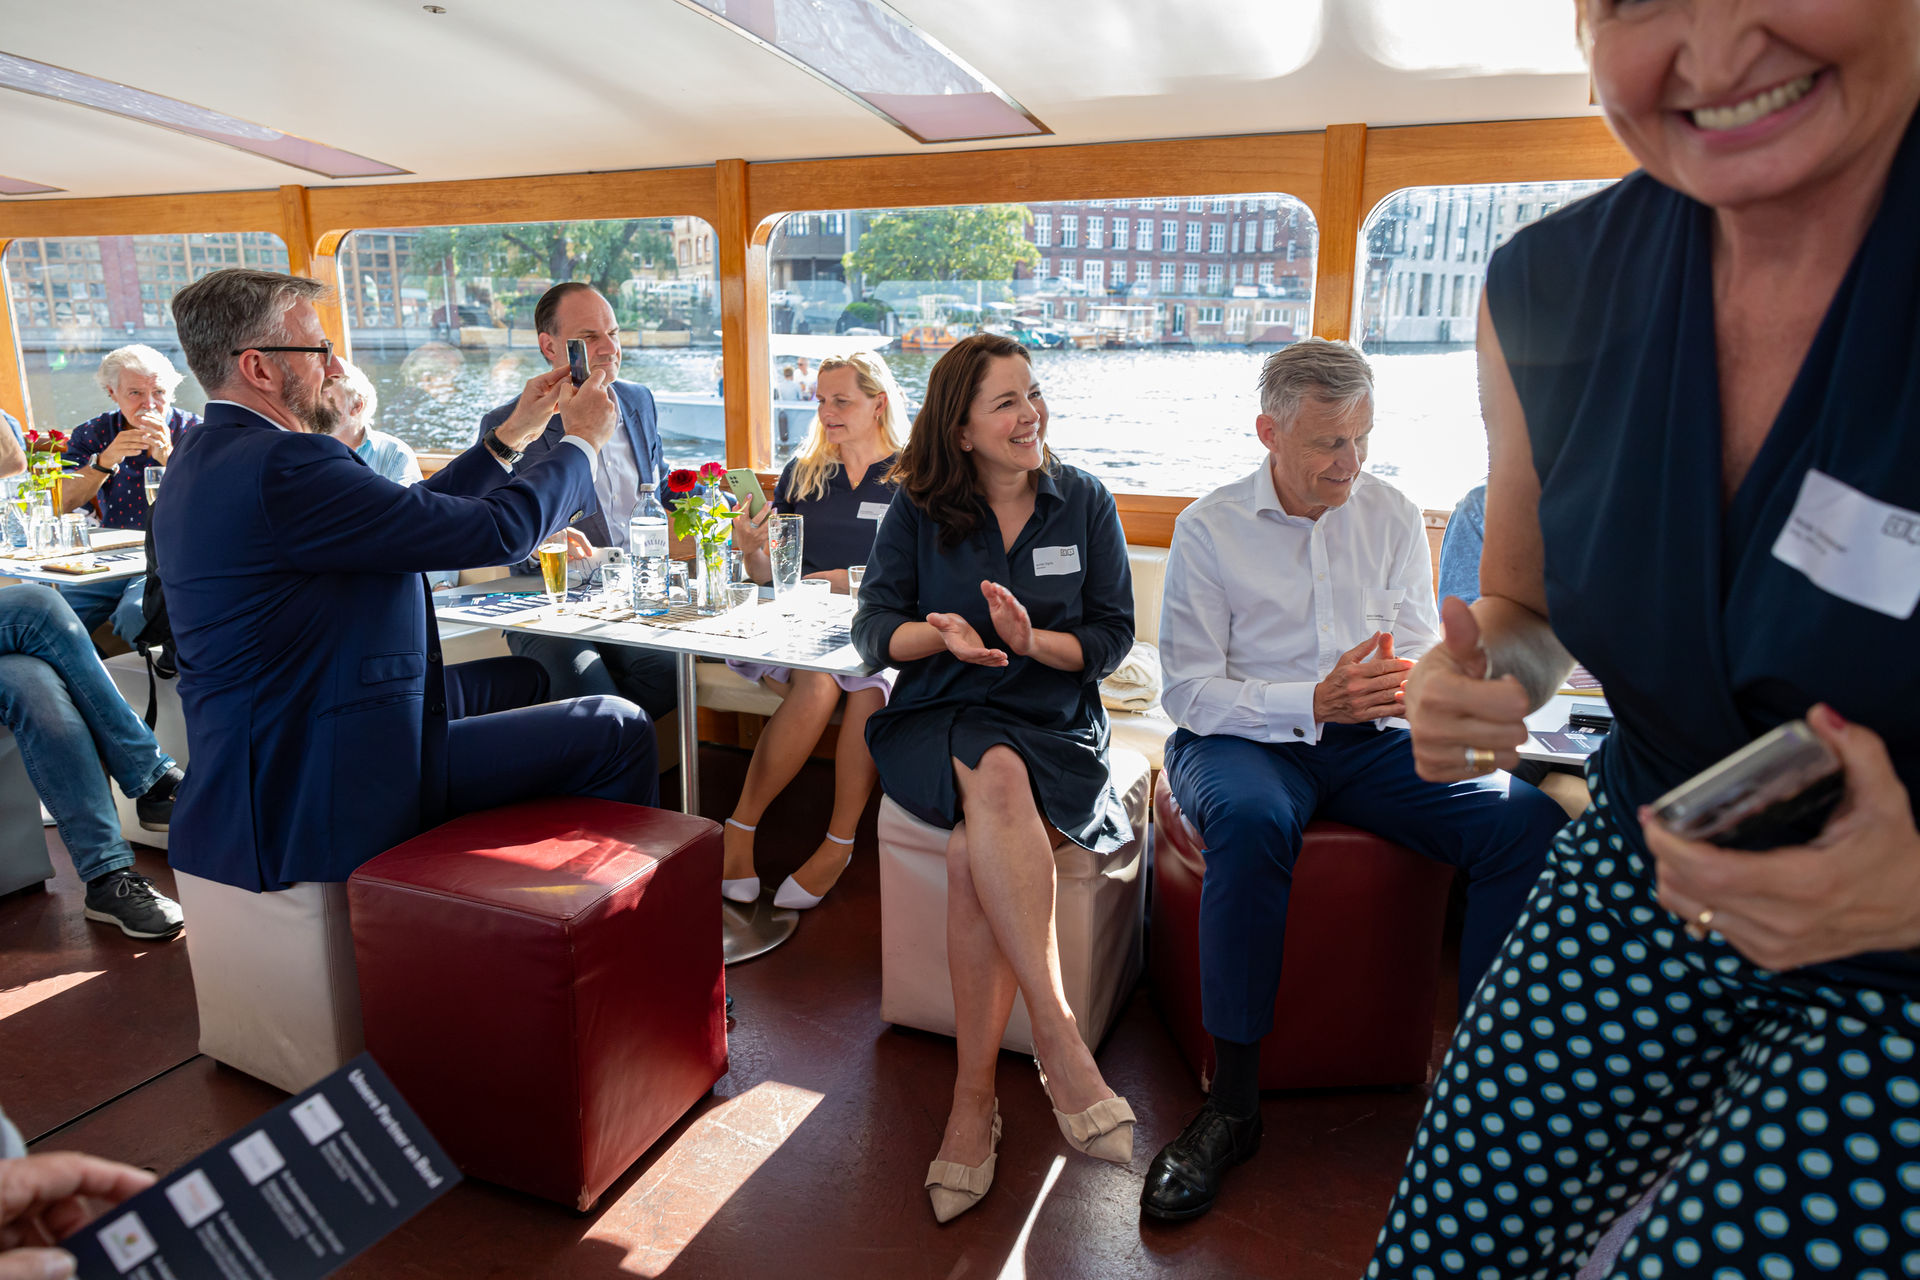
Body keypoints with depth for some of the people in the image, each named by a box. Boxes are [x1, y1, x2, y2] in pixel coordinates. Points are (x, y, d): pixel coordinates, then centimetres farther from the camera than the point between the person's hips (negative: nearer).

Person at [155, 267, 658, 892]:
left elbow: (410, 516, 14)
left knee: (514, 677, 28)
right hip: (342, 788, -11)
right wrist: (584, 439, -5)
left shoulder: (205, 455, 10)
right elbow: (495, 529, -22)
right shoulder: (283, 465, -24)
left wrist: (512, 436, 15)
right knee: (619, 729, -6)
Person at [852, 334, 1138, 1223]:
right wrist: (938, 635, -21)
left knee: (975, 846, -31)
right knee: (995, 777, -37)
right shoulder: (917, 511, 5)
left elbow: (1113, 638, 3)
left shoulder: (1085, 504, 6)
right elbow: (873, 628, 1)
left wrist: (1034, 640, -17)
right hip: (938, 721, 0)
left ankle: (974, 1098, -22)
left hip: (1055, 725, 0)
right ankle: (1058, 1036, -32)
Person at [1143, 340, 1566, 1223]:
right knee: (1252, 822, -39)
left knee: (1529, 818, -21)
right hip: (1244, 737, -4)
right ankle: (1232, 1102, -25)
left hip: (1370, 744, 4)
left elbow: (1423, 653, 10)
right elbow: (1188, 691, -7)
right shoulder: (1209, 529, -2)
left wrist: (1411, 682, -16)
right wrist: (1312, 704, -21)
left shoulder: (1393, 515, 11)